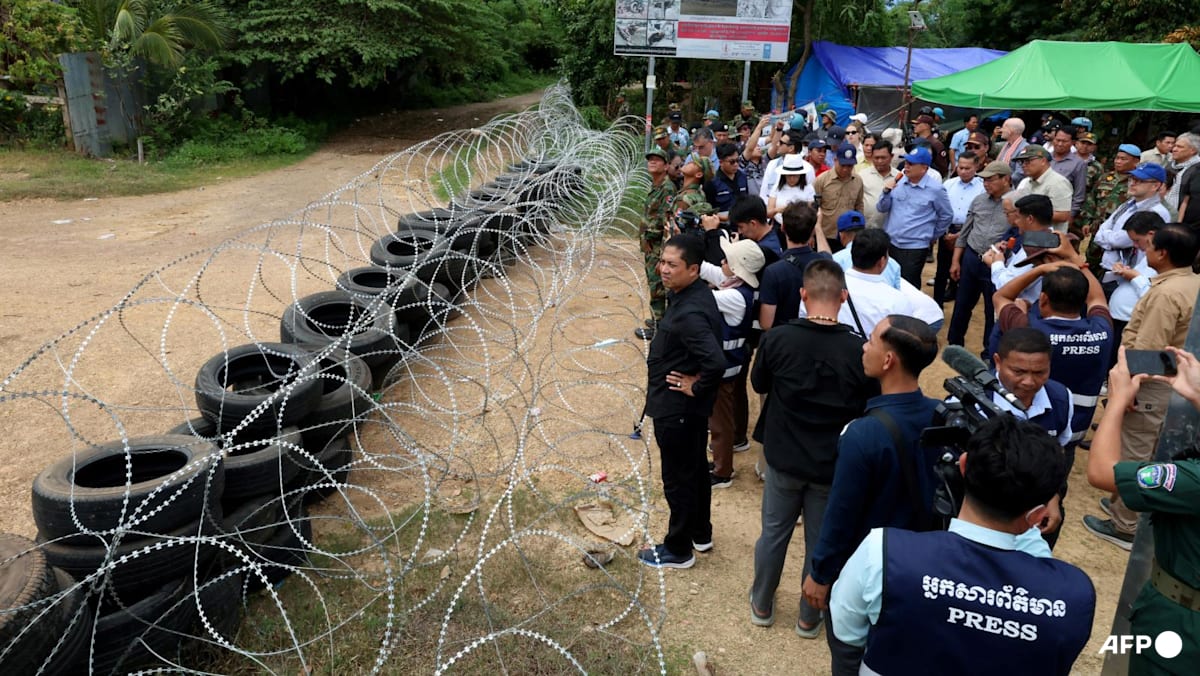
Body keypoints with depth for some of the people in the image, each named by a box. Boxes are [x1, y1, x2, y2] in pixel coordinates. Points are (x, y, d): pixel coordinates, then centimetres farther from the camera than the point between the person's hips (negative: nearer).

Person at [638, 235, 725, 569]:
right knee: (695, 469, 23)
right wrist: (696, 384, 11)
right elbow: (708, 349, 17)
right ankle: (700, 534, 42)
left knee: (678, 479, 7)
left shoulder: (689, 313, -29)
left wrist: (697, 387, -21)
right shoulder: (696, 293, 2)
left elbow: (716, 363, -39)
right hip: (690, 408, 10)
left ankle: (678, 550, 25)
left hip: (676, 408, -10)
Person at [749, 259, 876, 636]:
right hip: (833, 465, -1)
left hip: (784, 457, 1)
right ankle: (809, 618, 35)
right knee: (821, 542, 17)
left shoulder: (778, 339, -18)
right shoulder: (859, 350, -20)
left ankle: (762, 606, 38)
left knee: (773, 533, 20)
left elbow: (759, 385, 0)